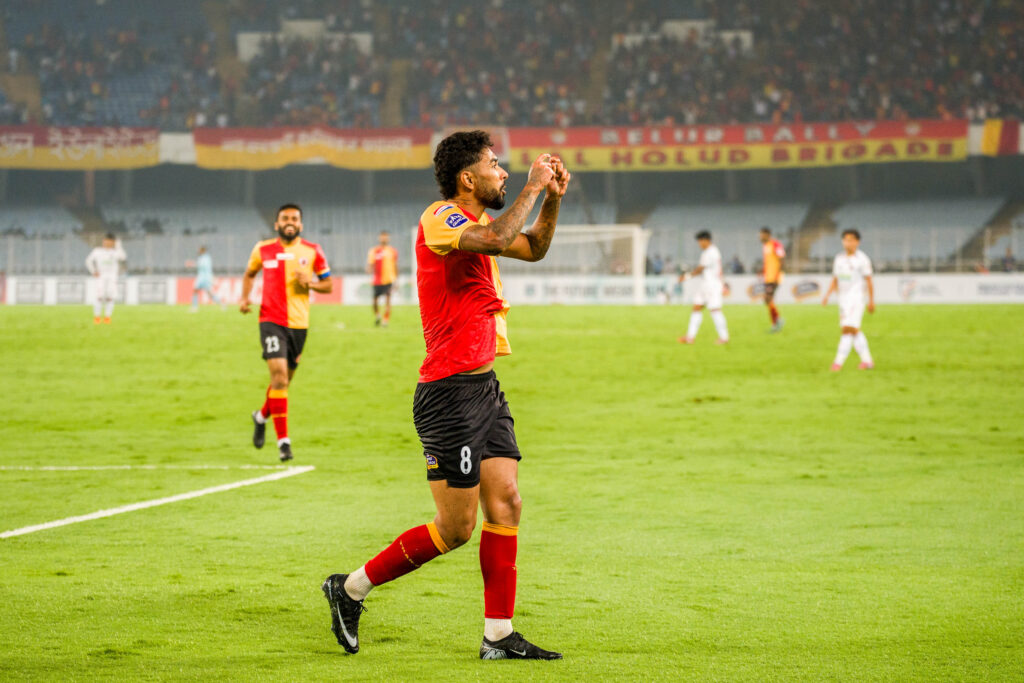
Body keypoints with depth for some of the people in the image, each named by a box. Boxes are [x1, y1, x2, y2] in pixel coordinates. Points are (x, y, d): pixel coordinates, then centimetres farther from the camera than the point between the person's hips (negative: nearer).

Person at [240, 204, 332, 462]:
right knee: (279, 376, -18)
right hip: (271, 321, -2)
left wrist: (310, 283, -11)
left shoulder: (313, 251, 3)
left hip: (299, 323, 2)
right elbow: (250, 274, 21)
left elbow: (328, 285, 10)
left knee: (285, 380, 14)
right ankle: (283, 441, -15)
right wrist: (245, 297, 4)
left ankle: (261, 416, 45)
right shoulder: (263, 249, 3)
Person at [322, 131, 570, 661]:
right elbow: (497, 241, -32)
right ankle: (351, 588, 10)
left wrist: (552, 199, 14)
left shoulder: (471, 222, 16)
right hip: (449, 393, -9)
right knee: (456, 528, -5)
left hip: (484, 388, 9)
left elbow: (533, 249, 29)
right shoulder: (439, 218, -13)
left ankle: (499, 635, 5)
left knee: (506, 505, 2)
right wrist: (532, 187, -20)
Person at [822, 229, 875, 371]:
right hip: (843, 297, 7)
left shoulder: (862, 259, -6)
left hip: (856, 297, -7)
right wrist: (827, 295, 4)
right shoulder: (839, 258, 10)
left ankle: (838, 362, -19)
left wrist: (871, 301, -3)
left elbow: (868, 281, -3)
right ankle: (867, 360, 20)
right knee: (854, 331, 10)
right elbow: (835, 280, 15)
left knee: (848, 329, -15)